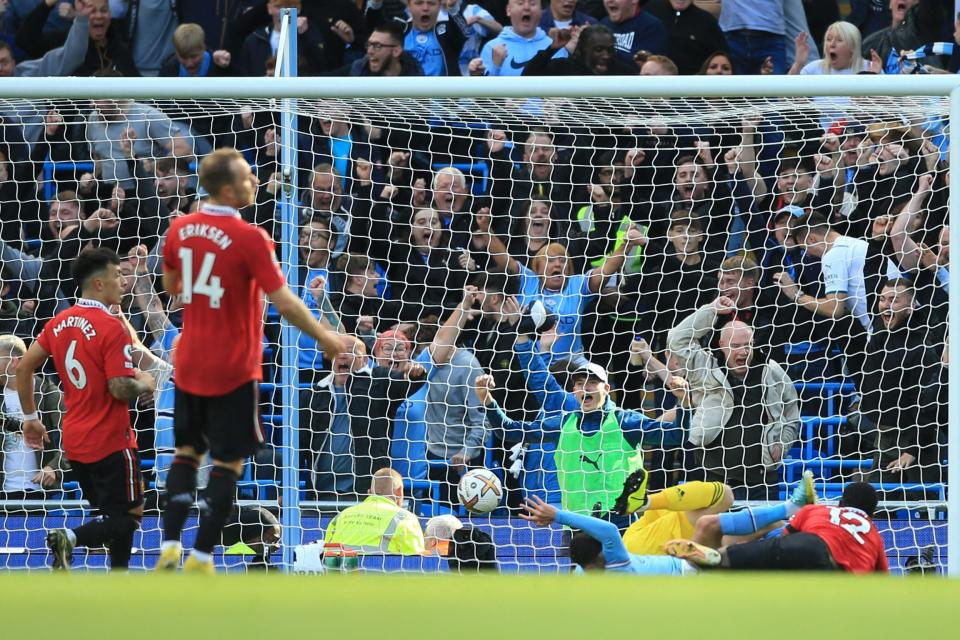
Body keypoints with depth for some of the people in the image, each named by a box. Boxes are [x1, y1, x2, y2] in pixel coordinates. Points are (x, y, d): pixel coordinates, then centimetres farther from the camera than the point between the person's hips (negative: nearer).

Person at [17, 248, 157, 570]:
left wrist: (30, 418, 17)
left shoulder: (60, 322, 5)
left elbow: (23, 367, 8)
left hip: (74, 440, 8)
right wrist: (145, 383, -1)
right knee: (128, 517, -2)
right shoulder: (111, 326, -17)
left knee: (111, 516, 18)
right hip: (110, 441, -8)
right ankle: (70, 538, -25)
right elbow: (120, 389, -23)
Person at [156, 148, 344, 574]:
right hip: (233, 371, -6)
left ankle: (169, 547, 9)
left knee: (187, 453, 17)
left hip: (189, 366, 6)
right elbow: (285, 303, -19)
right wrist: (324, 337, -6)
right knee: (227, 465, 4)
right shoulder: (249, 239, -18)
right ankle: (201, 559, 2)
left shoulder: (180, 229, 0)